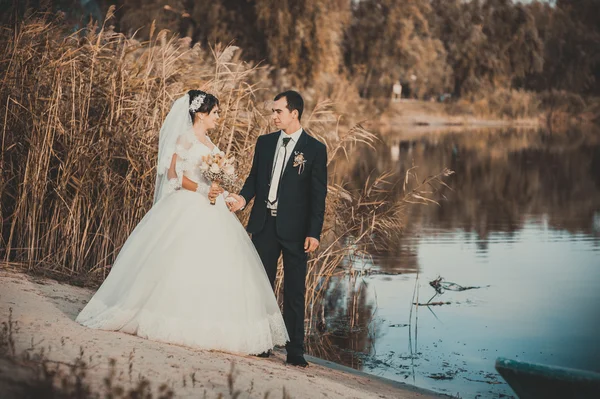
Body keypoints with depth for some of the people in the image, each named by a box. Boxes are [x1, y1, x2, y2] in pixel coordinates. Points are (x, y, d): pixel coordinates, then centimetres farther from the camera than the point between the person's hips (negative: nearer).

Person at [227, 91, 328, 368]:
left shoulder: (315, 149, -3)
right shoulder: (265, 142, 10)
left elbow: (318, 194, -4)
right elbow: (254, 177, 15)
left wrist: (314, 233, -10)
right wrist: (243, 197, -8)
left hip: (294, 229, -4)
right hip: (264, 223, 4)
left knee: (294, 291, 2)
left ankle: (295, 352, 8)